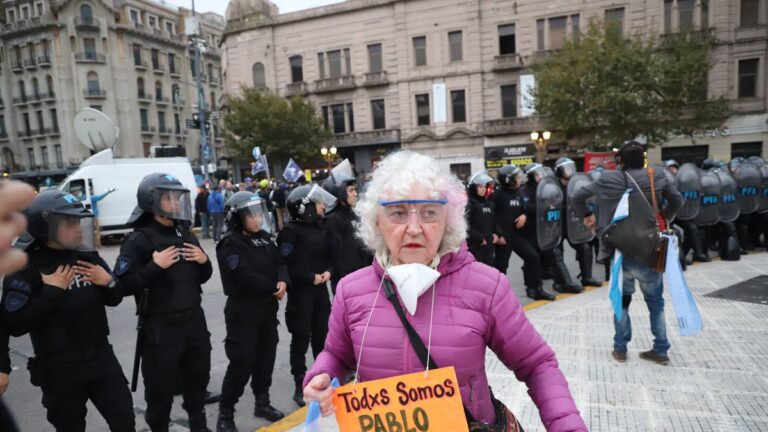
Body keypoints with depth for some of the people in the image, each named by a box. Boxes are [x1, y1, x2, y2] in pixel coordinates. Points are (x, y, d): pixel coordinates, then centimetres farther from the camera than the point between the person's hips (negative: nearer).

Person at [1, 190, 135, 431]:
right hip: (60, 368, -4)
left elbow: (114, 299, 9)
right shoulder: (25, 267, -12)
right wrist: (51, 291, -23)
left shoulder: (87, 256, 2)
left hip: (102, 357, 4)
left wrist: (108, 281, -10)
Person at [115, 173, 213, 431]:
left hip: (194, 320, 7)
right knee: (161, 389, 6)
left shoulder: (185, 234, 9)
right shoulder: (139, 240, -12)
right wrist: (155, 266, -26)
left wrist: (204, 261, -4)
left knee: (198, 379, 22)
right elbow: (123, 285, -21)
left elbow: (202, 277, 15)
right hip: (161, 327, -7)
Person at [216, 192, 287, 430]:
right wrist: (273, 288, -14)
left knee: (266, 358, 16)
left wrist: (283, 282, -17)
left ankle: (262, 403, 33)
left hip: (268, 309, 7)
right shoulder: (231, 244, -14)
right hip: (243, 311, -7)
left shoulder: (264, 238, 9)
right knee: (242, 363, -4)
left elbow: (279, 263, 4)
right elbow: (246, 277, -24)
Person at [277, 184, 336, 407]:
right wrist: (311, 277, -17)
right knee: (301, 339, 2)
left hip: (321, 289, 6)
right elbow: (287, 265, -18)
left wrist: (328, 271, -3)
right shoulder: (291, 232, -13)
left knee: (322, 335, 15)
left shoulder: (320, 228, 9)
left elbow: (329, 255, 16)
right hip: (300, 292, -6)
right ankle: (300, 387, 14)